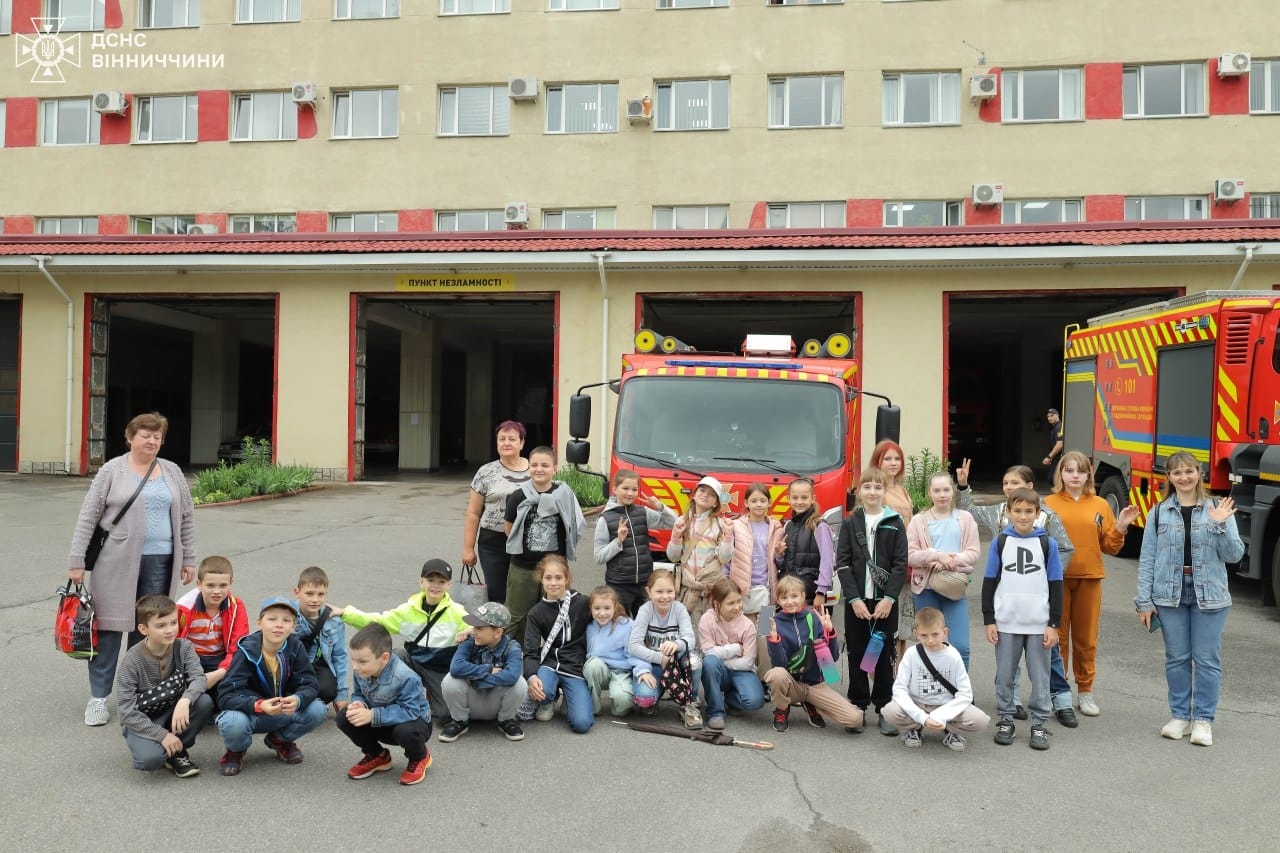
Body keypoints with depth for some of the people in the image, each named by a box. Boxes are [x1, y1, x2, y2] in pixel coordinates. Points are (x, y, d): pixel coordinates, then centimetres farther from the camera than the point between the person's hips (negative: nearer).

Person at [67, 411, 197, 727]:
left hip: (159, 562, 3)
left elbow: (186, 517, 12)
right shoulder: (112, 470, -1)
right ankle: (98, 697, 11)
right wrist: (76, 561, -5)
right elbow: (88, 518, -2)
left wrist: (188, 559, 9)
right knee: (109, 626, 2)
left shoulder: (172, 472, 9)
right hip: (116, 562, -3)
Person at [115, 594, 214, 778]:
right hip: (142, 722, -4)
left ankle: (177, 751, -3)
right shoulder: (132, 660, -19)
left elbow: (198, 677, -22)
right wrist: (162, 735, -25)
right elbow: (126, 710, -19)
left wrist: (185, 701, -44)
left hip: (174, 713, 4)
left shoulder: (183, 647, -10)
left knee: (204, 702, -27)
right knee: (150, 759, -33)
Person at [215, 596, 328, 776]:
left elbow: (309, 685, -13)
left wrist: (297, 699, -38)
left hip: (283, 712, 3)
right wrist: (259, 705, -44)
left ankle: (280, 740, 10)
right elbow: (225, 696, -26)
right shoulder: (247, 652, -20)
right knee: (233, 723, -36)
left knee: (316, 710, -22)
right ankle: (236, 750, 3)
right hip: (248, 712, -3)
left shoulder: (295, 648, -11)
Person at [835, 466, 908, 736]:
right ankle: (858, 707, 17)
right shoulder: (850, 523, 4)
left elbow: (901, 564, -2)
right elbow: (842, 563, -1)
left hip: (885, 601, -1)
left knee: (884, 656, 4)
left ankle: (885, 709, 13)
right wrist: (854, 598, -10)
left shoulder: (895, 523, 2)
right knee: (856, 654, 7)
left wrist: (889, 598, -11)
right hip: (856, 600, 1)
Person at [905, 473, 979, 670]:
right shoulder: (918, 521, 3)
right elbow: (910, 556, -4)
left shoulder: (965, 519, 6)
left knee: (960, 646, -6)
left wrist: (951, 561, -16)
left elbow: (973, 553, 0)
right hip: (926, 588, 0)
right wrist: (937, 555, -17)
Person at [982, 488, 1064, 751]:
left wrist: (1054, 624, -1)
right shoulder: (1000, 542, 2)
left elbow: (1056, 586, 3)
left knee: (1040, 677, 6)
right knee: (1004, 676, 8)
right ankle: (1005, 721, 20)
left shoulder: (1047, 544, 1)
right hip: (1006, 623, 1)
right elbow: (989, 582, 5)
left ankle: (1039, 724, 17)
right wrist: (989, 620, 0)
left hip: (1039, 624, 0)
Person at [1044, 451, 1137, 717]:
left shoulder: (1100, 505, 7)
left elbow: (1109, 546, 7)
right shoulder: (1048, 504, 0)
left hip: (1089, 578, 2)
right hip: (1057, 578, -2)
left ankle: (1085, 691, 24)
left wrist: (1121, 527, -8)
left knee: (1086, 637, 10)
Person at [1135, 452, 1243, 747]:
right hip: (1170, 595, 1)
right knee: (1177, 657, 8)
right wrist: (1145, 601, 0)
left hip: (1209, 595, -1)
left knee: (1207, 659, 2)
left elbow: (1234, 555, -3)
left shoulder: (1219, 510, 1)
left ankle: (1203, 720, 14)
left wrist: (1220, 525, -18)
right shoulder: (1159, 513, 3)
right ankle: (1180, 716, 20)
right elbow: (1147, 559, 3)